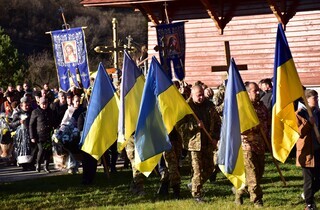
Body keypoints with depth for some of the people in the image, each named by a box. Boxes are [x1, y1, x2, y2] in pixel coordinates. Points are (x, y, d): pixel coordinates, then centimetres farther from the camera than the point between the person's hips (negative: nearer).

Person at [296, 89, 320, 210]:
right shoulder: (300, 113, -6)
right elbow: (298, 132, -14)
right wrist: (308, 123, -22)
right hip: (307, 151, -6)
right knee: (309, 179, 1)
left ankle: (308, 194, 30)